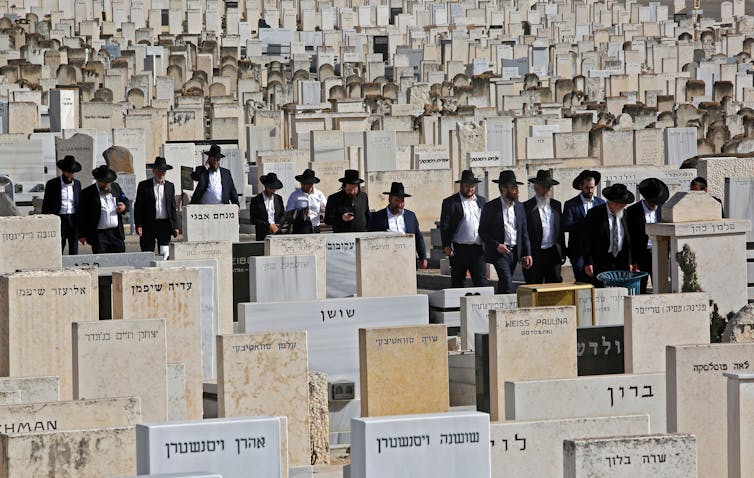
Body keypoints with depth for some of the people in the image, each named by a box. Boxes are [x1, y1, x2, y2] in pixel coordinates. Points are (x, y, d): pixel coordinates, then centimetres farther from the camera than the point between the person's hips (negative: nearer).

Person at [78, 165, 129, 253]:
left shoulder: (116, 187, 11)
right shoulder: (87, 193, -4)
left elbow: (125, 200, 22)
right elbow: (82, 216, -4)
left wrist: (124, 207, -3)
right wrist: (82, 235, -7)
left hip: (116, 233, 4)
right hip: (99, 235, -4)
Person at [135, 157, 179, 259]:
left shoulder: (170, 186, 11)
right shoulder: (143, 185, 3)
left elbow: (173, 208, 12)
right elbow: (138, 207, 1)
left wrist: (175, 226, 6)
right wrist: (138, 225, -8)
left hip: (165, 224, 2)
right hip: (149, 225, -2)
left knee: (164, 254, -1)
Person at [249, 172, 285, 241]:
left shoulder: (278, 199, 13)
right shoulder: (255, 200, 1)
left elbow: (283, 215, 15)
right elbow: (253, 220, -4)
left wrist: (277, 226, -3)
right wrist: (269, 226, -11)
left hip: (277, 234, 3)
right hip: (262, 236, -3)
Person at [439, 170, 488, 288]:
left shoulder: (481, 201, 14)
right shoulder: (450, 202, 1)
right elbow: (444, 226, -3)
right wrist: (446, 246, -11)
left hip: (478, 249, 3)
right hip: (459, 249, -3)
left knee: (481, 281, -4)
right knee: (457, 282, 6)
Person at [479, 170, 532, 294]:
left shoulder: (519, 207, 10)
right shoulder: (490, 207, -6)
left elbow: (524, 233, 12)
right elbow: (482, 232, -3)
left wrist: (527, 254, 4)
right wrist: (497, 245, -16)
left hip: (515, 252, 5)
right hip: (499, 252, -5)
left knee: (503, 286, 11)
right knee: (508, 287, -14)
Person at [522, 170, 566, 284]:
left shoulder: (556, 205, 13)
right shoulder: (527, 207, -3)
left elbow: (561, 230, 17)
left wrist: (563, 252, 12)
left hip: (553, 254, 4)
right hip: (535, 256, -4)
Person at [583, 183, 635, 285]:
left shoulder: (623, 214, 10)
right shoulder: (594, 214, -6)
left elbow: (627, 240, 15)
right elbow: (587, 241, -7)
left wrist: (629, 262, 12)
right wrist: (588, 263, -12)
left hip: (620, 262, 4)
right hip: (601, 264, -4)